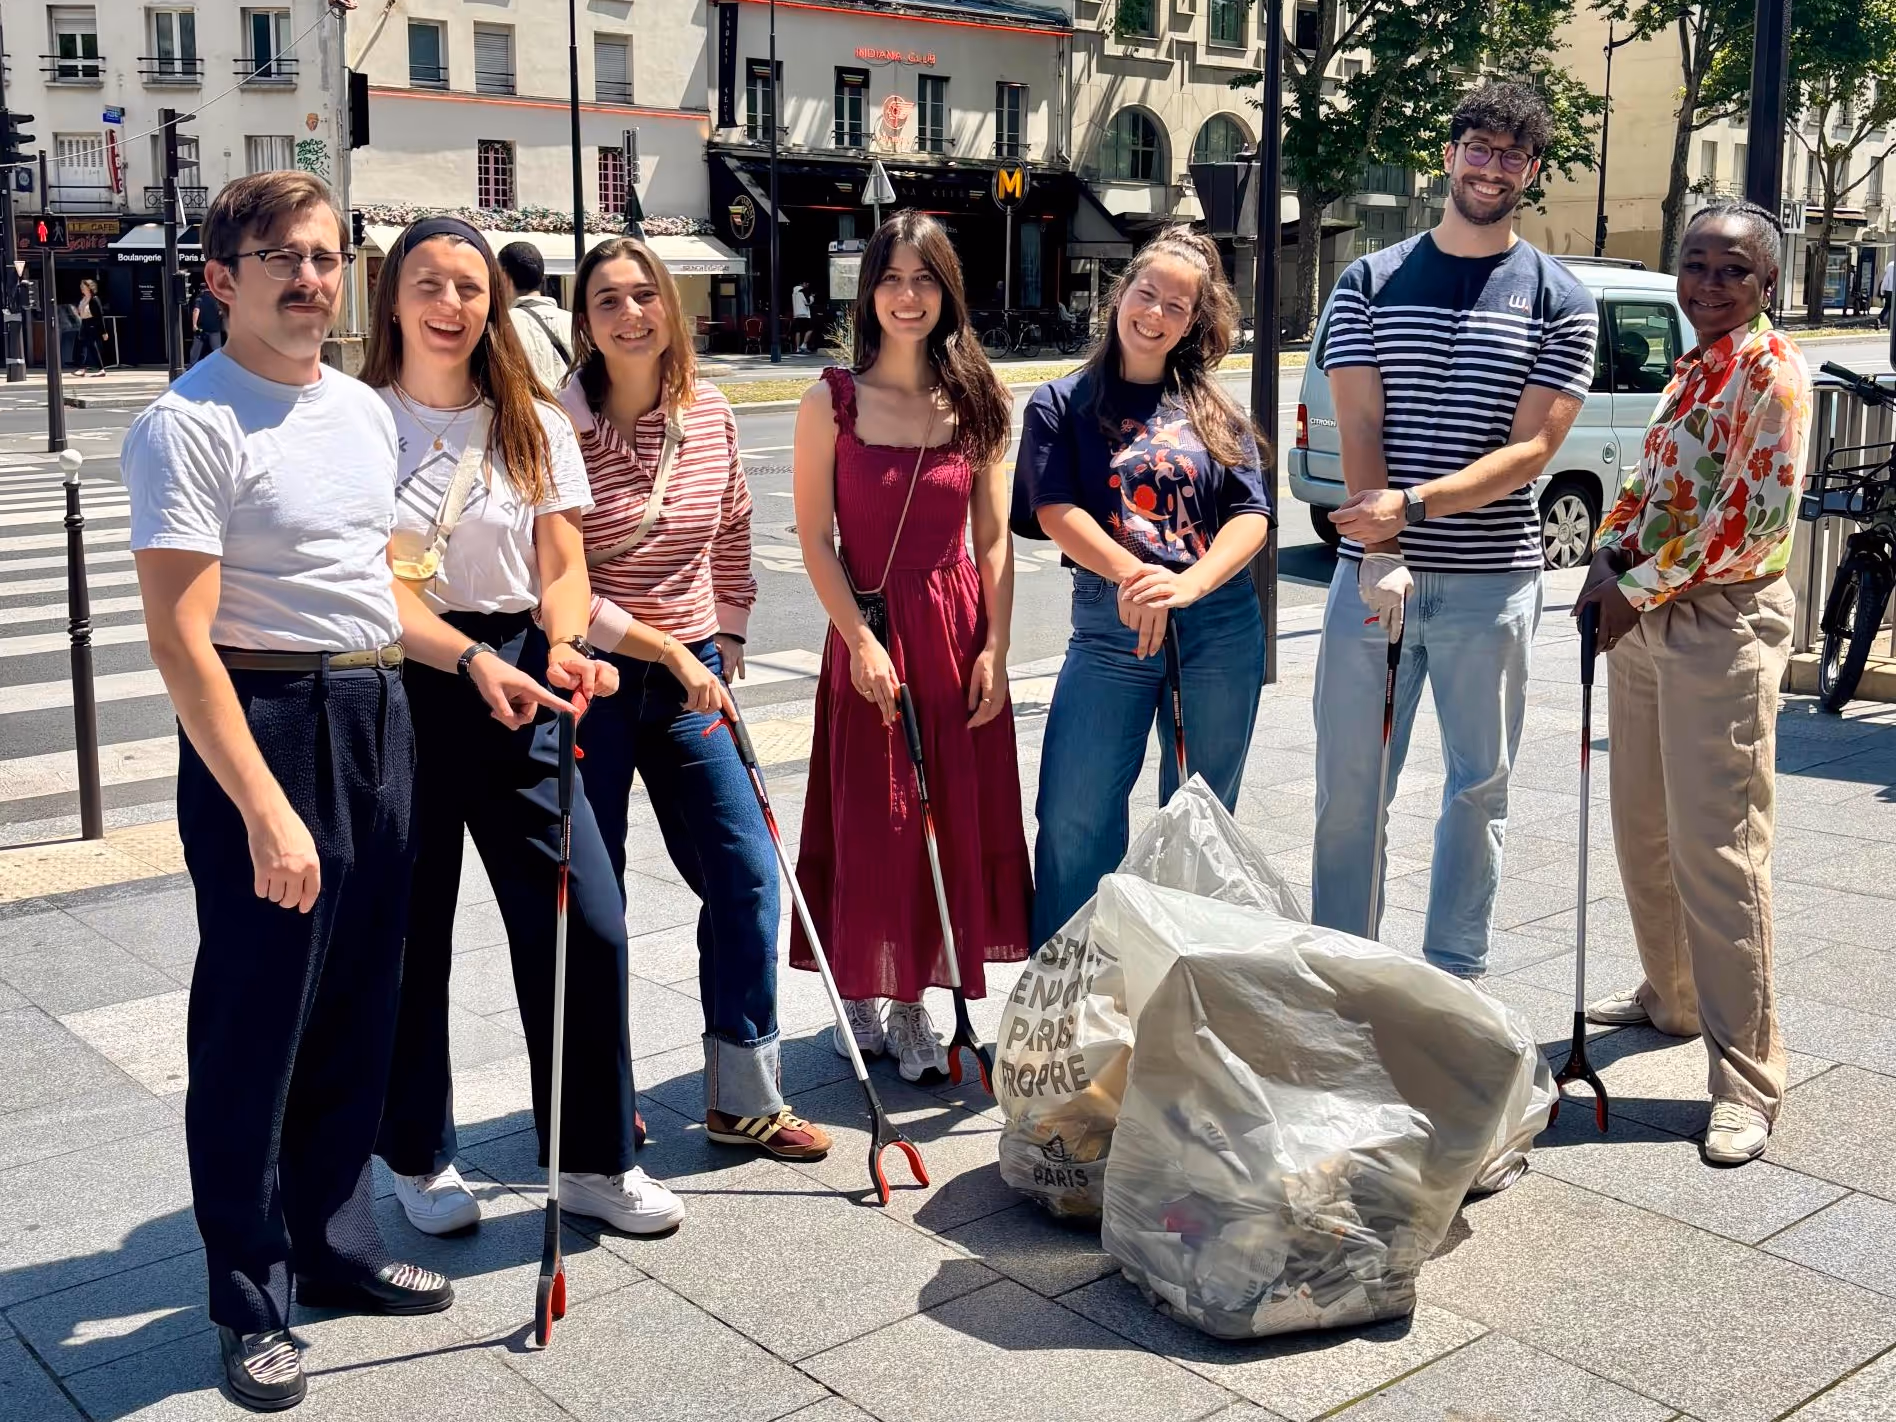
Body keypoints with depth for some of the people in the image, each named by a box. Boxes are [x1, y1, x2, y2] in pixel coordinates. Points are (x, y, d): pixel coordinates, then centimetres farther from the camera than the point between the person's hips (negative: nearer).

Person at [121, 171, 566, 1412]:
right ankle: (249, 1301, 18)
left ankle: (336, 1243, 33)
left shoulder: (365, 412, 12)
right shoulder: (189, 425, -13)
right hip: (264, 722, -8)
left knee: (361, 1009, 16)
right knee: (256, 1020, 2)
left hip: (379, 717, 8)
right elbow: (182, 636, -19)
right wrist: (265, 810, -24)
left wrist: (469, 655, 10)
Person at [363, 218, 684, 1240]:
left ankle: (595, 1162, 15)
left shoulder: (535, 426, 9)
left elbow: (562, 564, 6)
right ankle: (417, 1158, 27)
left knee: (586, 925, -2)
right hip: (395, 689, -2)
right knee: (408, 934, 6)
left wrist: (564, 646, -15)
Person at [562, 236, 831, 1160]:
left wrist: (723, 652, 14)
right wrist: (672, 652, -16)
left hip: (690, 678, 5)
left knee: (746, 873, 2)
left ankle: (743, 1100, 15)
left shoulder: (710, 414, 3)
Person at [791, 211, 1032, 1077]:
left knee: (954, 824, 6)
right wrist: (861, 640, -13)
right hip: (869, 633, -2)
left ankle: (912, 1005, 20)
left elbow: (994, 539, 4)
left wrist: (995, 648, -4)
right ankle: (862, 997, 22)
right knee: (868, 826, 3)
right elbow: (816, 539, -4)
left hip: (959, 633, 3)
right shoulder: (832, 402, -2)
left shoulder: (976, 404, 5)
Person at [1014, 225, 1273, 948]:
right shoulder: (1061, 403, 6)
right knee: (1075, 819, -7)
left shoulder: (1214, 411, 10)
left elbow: (1251, 514, -1)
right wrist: (1133, 576, -23)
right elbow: (1055, 510, -7)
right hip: (1109, 627, -2)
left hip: (1220, 625, 2)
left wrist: (1189, 585, -20)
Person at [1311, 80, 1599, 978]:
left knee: (1479, 785, 8)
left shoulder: (1559, 301, 3)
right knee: (1349, 784, 5)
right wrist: (1382, 555, -15)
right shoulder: (1371, 282, 7)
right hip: (1373, 570, 1)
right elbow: (1359, 426, -2)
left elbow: (1531, 449, -6)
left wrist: (1411, 506, -19)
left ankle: (1454, 977, 20)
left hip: (1491, 581, 0)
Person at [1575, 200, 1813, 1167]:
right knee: (1642, 830, 17)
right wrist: (1608, 565, 1)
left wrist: (1639, 589, -13)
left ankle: (1747, 1080, -3)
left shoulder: (1771, 369, -10)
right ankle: (1672, 997, 37)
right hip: (1644, 618, 9)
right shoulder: (1690, 370, 16)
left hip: (1722, 622, -9)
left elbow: (1755, 516, -18)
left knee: (1716, 848, -10)